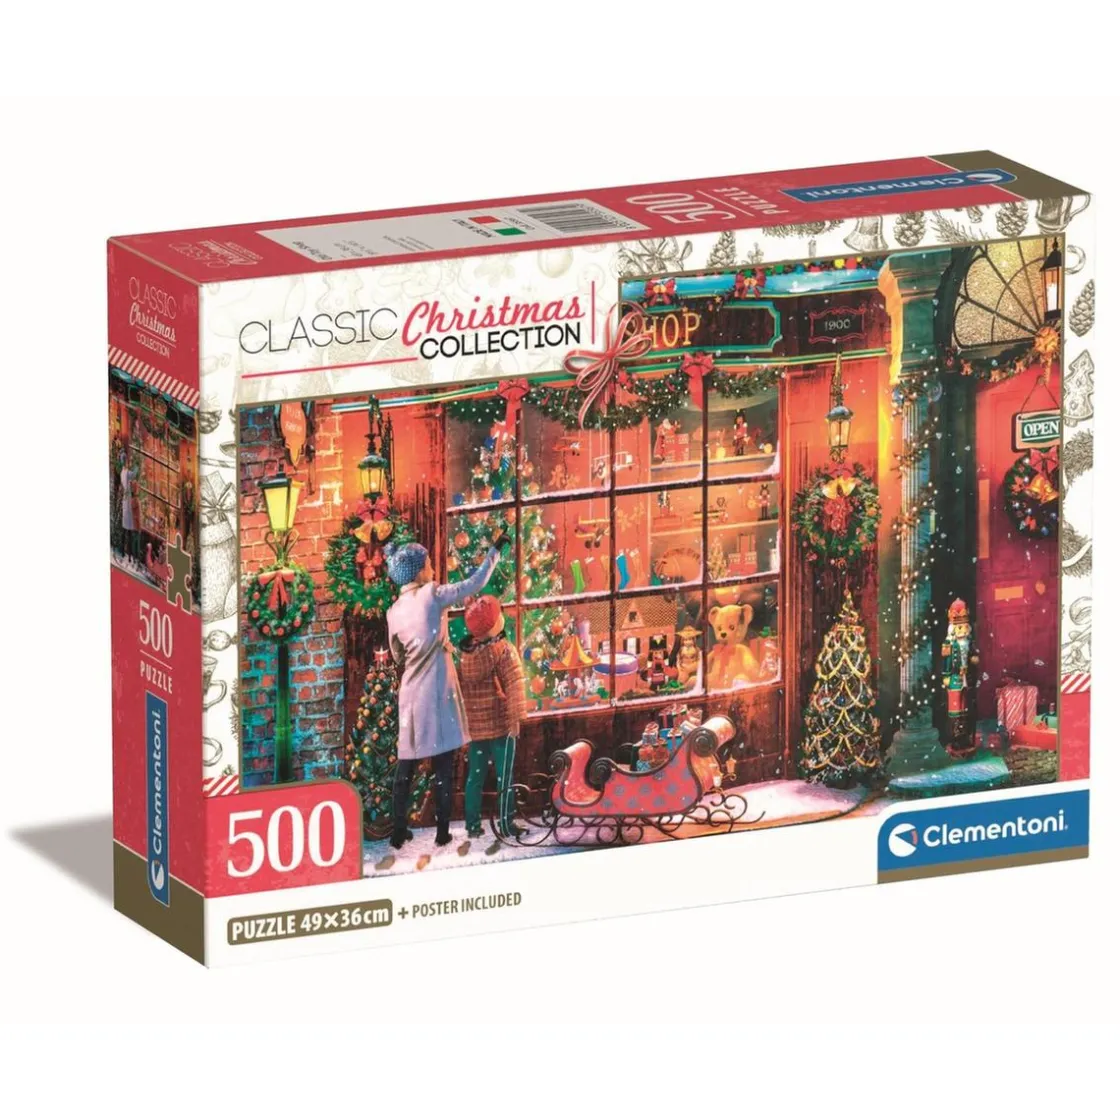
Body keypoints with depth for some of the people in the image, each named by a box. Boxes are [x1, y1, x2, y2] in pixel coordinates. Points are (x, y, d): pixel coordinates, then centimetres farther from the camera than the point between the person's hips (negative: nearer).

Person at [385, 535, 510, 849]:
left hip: (410, 694, 4)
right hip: (437, 692, -4)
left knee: (406, 766, 8)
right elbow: (473, 584, -1)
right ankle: (443, 831, 1)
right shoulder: (432, 595, -8)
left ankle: (399, 832, 6)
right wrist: (495, 551, 10)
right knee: (442, 765, 1)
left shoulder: (394, 612, 6)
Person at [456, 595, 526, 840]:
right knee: (504, 775, 0)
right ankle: (506, 824, -2)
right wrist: (516, 718, -15)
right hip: (500, 723, -5)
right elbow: (513, 685, -18)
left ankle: (473, 824, 12)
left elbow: (458, 689, 11)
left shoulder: (463, 653, 4)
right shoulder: (503, 649, -13)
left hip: (474, 725, 5)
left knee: (475, 775, 11)